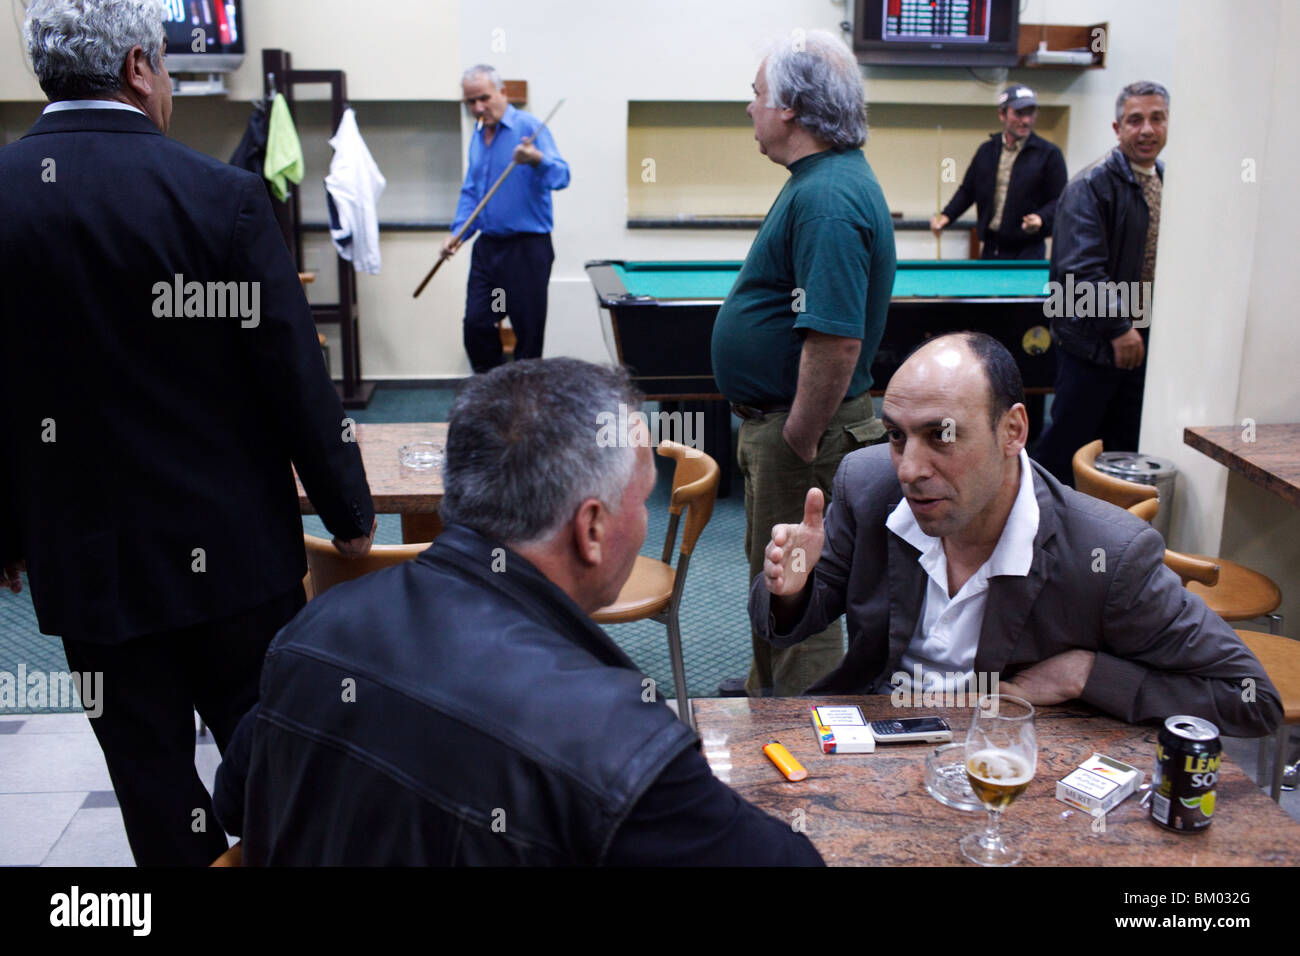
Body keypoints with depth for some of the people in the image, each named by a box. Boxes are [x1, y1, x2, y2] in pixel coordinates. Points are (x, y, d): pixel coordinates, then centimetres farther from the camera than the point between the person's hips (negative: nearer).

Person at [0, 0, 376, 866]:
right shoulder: (222, 197, -13)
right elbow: (295, 376, -11)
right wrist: (350, 515, 1)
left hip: (86, 557, 2)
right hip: (231, 547, -2)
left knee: (148, 767, 15)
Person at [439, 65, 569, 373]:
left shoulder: (528, 127, -10)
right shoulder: (478, 137, 14)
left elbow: (561, 177, -22)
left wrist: (536, 160, -43)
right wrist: (459, 231, 7)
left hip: (527, 247, -7)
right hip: (488, 246, 7)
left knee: (528, 331, -1)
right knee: (476, 325, 5)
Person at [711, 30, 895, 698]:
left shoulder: (828, 199, -25)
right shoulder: (827, 178, 10)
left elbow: (836, 342, -32)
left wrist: (799, 441, -22)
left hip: (796, 428, -11)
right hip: (773, 418, 11)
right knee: (771, 569, 25)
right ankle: (767, 689, 44)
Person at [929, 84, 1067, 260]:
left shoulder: (1049, 154, -3)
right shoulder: (986, 151, 9)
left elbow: (1059, 200, -3)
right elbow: (967, 191, 16)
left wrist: (1041, 219, -23)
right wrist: (946, 216, 1)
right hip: (991, 248, 4)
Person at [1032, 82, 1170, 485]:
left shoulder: (1167, 183, 12)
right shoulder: (1091, 186, -12)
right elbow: (1082, 270, -20)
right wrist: (1119, 328, -20)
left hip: (1142, 341, 7)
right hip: (1094, 342, -7)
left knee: (1128, 445, 12)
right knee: (1068, 440, 0)